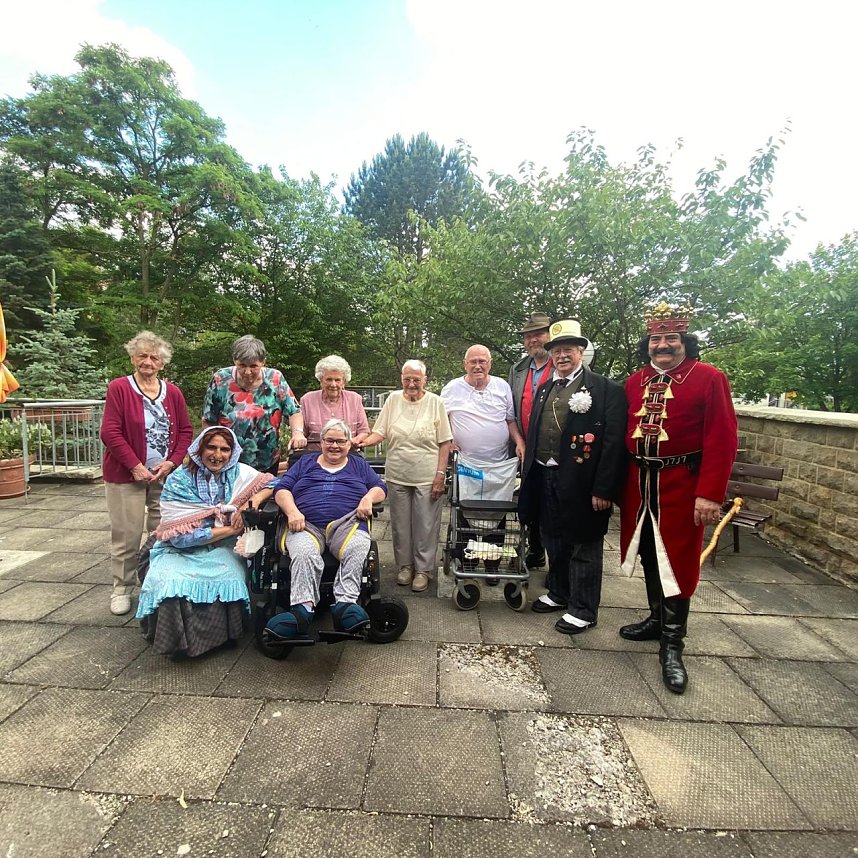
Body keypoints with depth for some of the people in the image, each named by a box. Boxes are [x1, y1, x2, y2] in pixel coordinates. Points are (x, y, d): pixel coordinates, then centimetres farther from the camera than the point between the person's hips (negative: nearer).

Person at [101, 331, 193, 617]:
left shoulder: (173, 392, 7)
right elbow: (110, 433, -10)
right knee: (127, 534, 2)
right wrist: (135, 466, -14)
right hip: (127, 474, -3)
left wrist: (172, 462, -5)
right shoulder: (119, 388, -4)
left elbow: (185, 431, 8)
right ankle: (122, 590, 18)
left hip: (166, 474, 3)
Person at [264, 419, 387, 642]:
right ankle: (303, 609, -44)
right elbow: (281, 489, 15)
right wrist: (292, 511, -5)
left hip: (348, 523, 0)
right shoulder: (305, 463, 28)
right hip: (306, 525, 0)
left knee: (356, 550, -35)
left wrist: (368, 498, -6)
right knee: (305, 554, -34)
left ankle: (345, 605, -42)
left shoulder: (358, 464, 28)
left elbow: (380, 488, 18)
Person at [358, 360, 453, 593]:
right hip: (397, 475, 3)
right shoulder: (393, 399, 3)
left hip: (427, 477, -2)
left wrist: (440, 473, -8)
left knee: (425, 525, 5)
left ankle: (423, 569, 21)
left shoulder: (435, 402, -3)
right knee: (400, 523, 13)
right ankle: (405, 564, 30)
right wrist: (365, 441, -18)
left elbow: (445, 442, -3)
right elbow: (380, 432, 2)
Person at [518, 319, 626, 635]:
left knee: (583, 547, 7)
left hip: (581, 483, -6)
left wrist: (603, 490, -17)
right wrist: (528, 475, 10)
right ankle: (558, 594, 40)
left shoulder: (606, 390, -8)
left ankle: (583, 611, 23)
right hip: (544, 478, 7)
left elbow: (614, 443, -14)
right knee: (554, 543, 20)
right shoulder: (544, 389, 12)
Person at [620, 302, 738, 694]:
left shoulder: (709, 379, -8)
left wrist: (710, 494, -18)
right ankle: (657, 620, 36)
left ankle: (672, 645, 16)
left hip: (681, 486, -5)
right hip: (639, 483, 5)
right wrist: (619, 482, 7)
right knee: (649, 555, 16)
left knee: (676, 562, 3)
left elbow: (722, 440, -13)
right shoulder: (635, 381, 8)